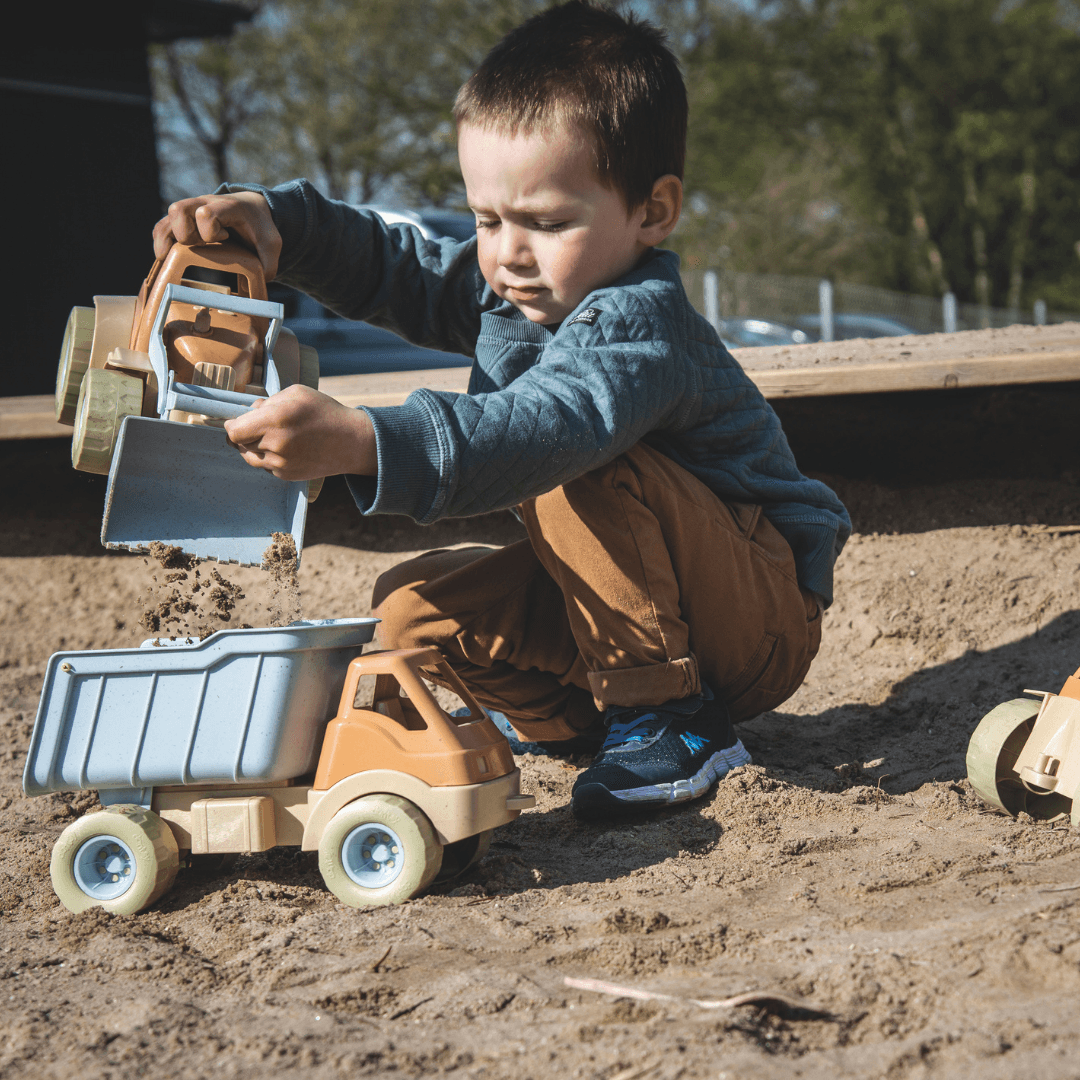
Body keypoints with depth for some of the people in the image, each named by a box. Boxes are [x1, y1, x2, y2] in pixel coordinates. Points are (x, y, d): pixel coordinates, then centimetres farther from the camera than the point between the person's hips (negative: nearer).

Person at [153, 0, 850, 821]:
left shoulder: (640, 323, -29)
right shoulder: (505, 289, 1)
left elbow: (545, 430, -48)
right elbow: (390, 266, 8)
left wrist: (362, 442, -61)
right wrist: (273, 218, -14)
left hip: (766, 616, -8)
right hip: (622, 606, 8)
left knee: (585, 476, -34)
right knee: (416, 605, -6)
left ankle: (668, 718, -20)